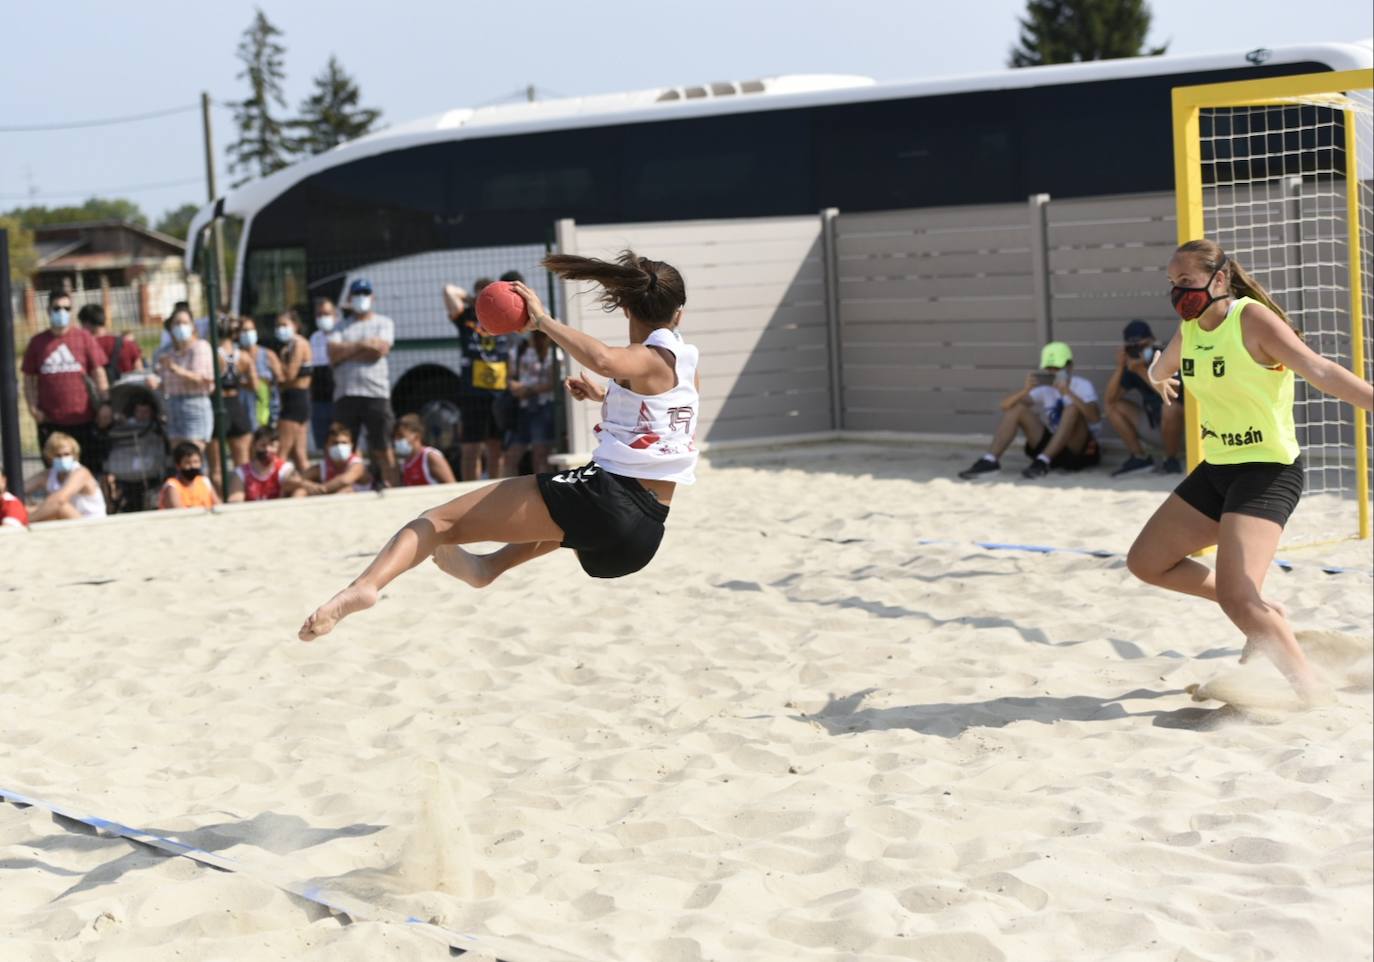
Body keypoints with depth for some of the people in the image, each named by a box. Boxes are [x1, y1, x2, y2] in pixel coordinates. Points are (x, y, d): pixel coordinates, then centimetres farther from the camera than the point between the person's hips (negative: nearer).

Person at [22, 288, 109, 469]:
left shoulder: (84, 338, 2)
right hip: (50, 422, 1)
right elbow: (29, 379, 8)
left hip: (83, 419, -1)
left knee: (93, 469, 6)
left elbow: (99, 373, 1)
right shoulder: (37, 342, 5)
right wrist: (33, 407, -4)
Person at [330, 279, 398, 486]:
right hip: (345, 394, 2)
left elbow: (379, 350, -7)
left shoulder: (383, 323, 11)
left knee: (383, 449, -3)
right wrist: (362, 345, -5)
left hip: (376, 393, -2)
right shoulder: (341, 327, 17)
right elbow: (334, 354, -1)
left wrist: (348, 350, -1)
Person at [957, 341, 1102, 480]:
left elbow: (1095, 417, -28)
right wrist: (1026, 390, -26)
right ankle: (990, 460, -23)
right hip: (1049, 445, 4)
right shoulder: (1044, 387, 3)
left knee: (1073, 408, -30)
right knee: (1017, 407, -10)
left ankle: (1043, 461, -37)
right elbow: (1006, 405, -6)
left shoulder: (1082, 386, -8)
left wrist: (1068, 393, -40)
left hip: (1078, 449, -4)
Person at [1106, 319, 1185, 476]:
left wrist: (1142, 371, -36)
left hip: (1175, 419, -6)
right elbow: (1110, 398, -10)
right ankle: (1140, 457, -3)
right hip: (1151, 415, 6)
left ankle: (1171, 460, -15)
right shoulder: (1131, 367, -2)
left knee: (1170, 408, -38)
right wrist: (1120, 366, -20)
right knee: (1113, 407, -6)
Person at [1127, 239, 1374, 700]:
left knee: (1235, 598, -24)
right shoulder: (1190, 329, 6)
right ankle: (1264, 612, 21)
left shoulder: (1253, 319, -17)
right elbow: (1162, 367, 32)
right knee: (1146, 562, 12)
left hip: (1268, 472, -9)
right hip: (1217, 469, 9)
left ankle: (1311, 689, -10)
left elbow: (1319, 371, -29)